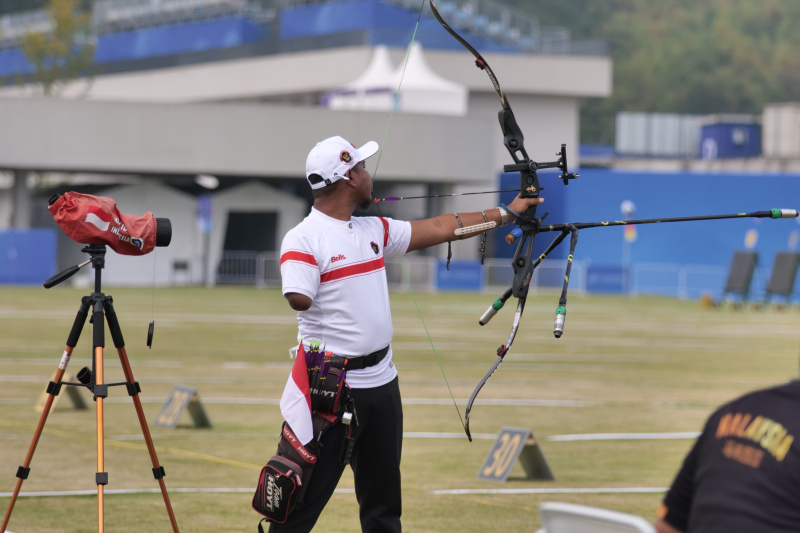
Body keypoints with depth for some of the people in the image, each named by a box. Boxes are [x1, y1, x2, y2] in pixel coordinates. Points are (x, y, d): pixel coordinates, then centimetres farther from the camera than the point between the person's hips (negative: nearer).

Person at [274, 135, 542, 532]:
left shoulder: (374, 231, 11)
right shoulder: (303, 239, -13)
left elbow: (439, 228, 17)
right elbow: (299, 298, -28)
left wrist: (506, 213, 21)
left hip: (381, 381, 8)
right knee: (305, 499, -7)